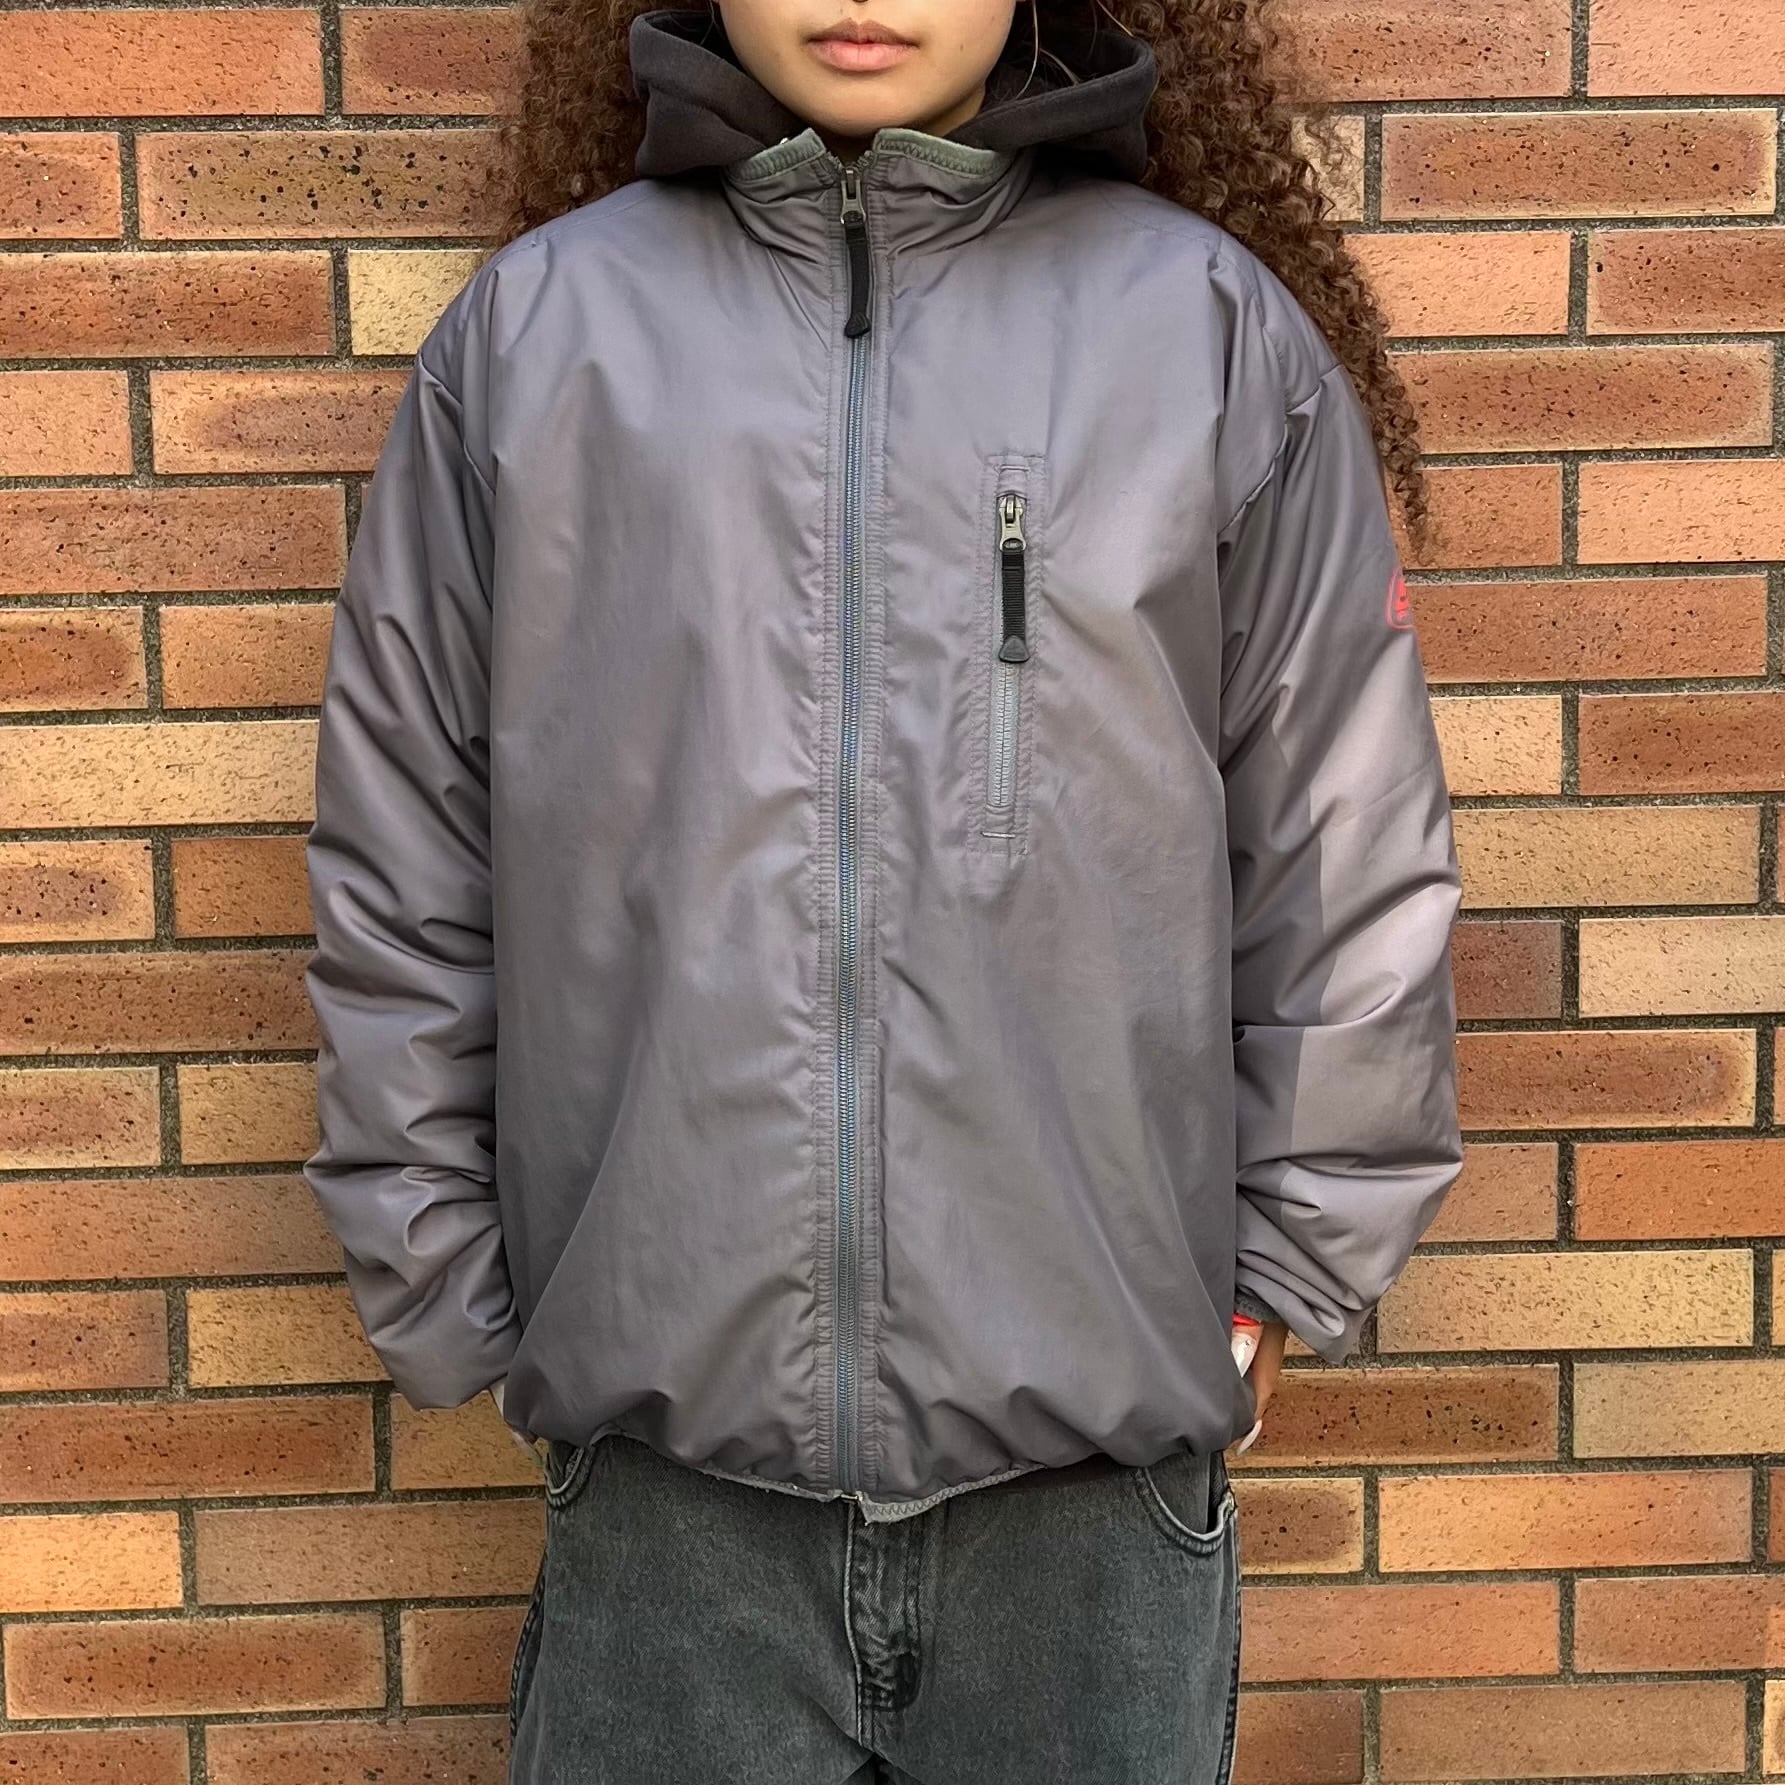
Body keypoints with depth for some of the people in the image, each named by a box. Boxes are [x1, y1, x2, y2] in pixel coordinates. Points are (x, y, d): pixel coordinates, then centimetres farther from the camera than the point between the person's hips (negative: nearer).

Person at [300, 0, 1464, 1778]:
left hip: (1099, 1451, 0)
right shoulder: (534, 327, 4)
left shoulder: (1214, 323, 2)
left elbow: (1350, 854, 5)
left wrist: (1283, 1276, 5)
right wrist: (453, 1305, 6)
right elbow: (400, 872, 6)